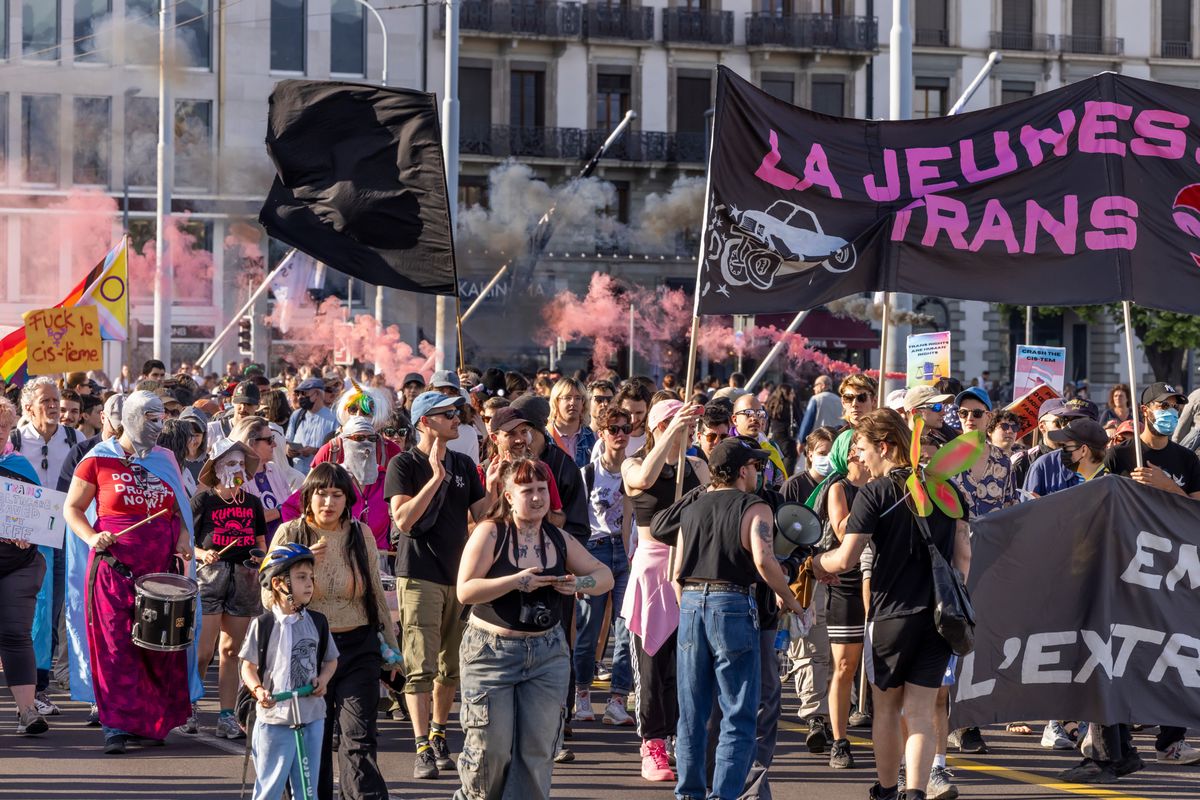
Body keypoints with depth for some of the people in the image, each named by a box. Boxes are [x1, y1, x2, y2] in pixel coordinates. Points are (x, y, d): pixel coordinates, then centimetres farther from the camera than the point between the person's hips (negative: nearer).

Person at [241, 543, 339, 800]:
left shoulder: (317, 622, 5)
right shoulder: (263, 625, -6)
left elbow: (331, 660, 16)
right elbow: (248, 667, -1)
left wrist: (322, 680, -4)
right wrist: (258, 690, -19)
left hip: (312, 717, 4)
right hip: (274, 718, -4)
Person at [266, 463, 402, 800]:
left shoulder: (360, 535, 3)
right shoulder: (290, 534, -2)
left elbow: (376, 592, 14)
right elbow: (269, 597, -4)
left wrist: (391, 645, 18)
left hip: (357, 649, 0)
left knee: (360, 739, -9)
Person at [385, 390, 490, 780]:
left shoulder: (464, 465, 13)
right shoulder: (404, 464, -5)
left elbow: (481, 515, 11)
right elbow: (403, 520, -16)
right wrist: (436, 478, -20)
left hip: (458, 574, 6)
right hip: (419, 576, -6)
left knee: (451, 667, 11)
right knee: (421, 668, -11)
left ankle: (439, 736, 26)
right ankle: (422, 749, -12)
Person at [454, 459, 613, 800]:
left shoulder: (558, 539, 7)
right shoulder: (490, 533, -8)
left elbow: (605, 576, 12)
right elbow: (465, 591, -15)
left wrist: (580, 583, -10)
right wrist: (515, 582, -22)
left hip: (547, 653, 4)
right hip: (491, 652, -4)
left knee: (538, 749, 1)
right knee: (490, 746, -2)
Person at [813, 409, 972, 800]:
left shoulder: (875, 493, -10)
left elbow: (845, 559, -13)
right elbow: (963, 554, 8)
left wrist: (818, 561, 8)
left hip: (891, 614, -3)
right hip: (939, 616, 3)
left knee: (886, 709, 15)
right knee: (920, 713, 2)